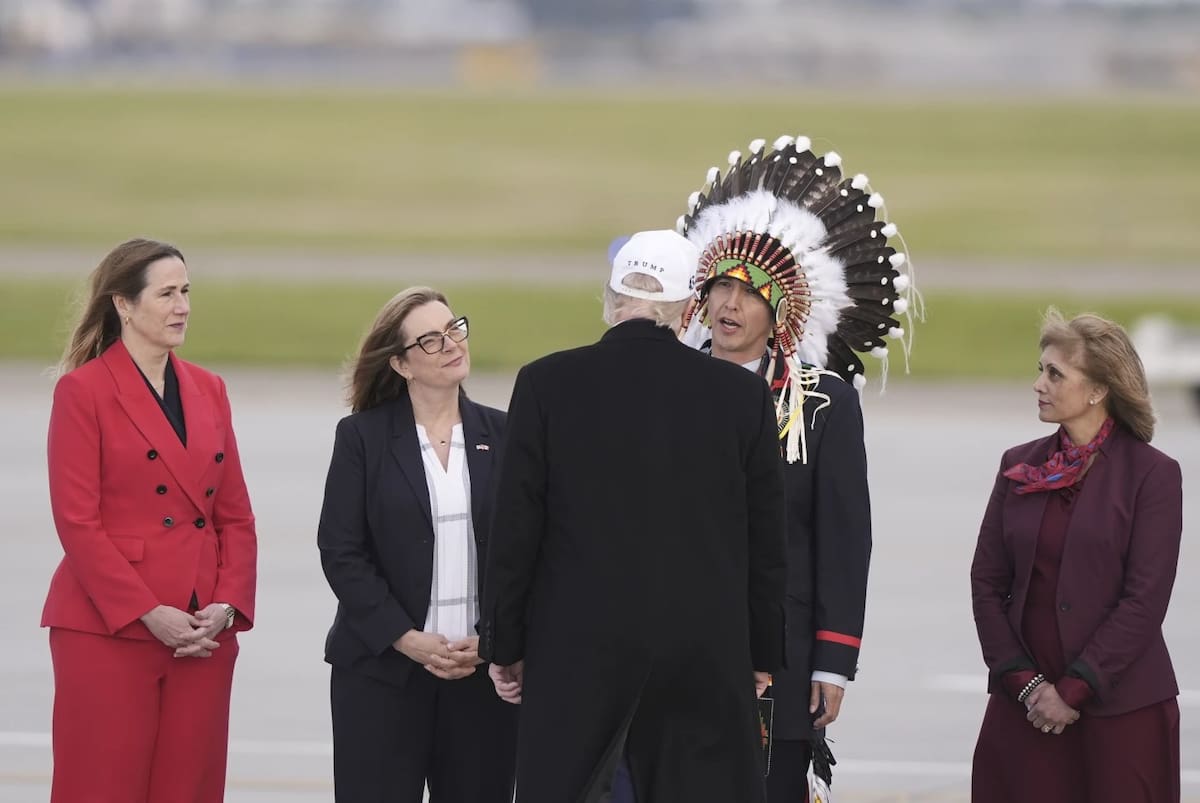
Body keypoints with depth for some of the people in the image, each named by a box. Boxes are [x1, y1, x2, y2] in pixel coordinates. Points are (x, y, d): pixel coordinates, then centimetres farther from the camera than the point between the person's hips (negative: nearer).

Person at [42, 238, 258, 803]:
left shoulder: (209, 391, 13)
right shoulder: (83, 391, -4)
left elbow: (236, 516, 13)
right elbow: (77, 522, -10)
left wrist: (227, 606, -3)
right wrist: (149, 614, -15)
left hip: (203, 636, 5)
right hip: (108, 632, -5)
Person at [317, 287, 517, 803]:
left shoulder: (501, 435, 8)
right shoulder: (362, 436, 3)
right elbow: (341, 551, -2)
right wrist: (407, 639, -10)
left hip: (484, 669, 2)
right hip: (382, 668, -2)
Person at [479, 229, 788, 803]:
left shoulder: (547, 384, -5)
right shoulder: (742, 395, -1)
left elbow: (515, 530, -3)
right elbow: (766, 543, 5)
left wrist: (504, 646, 6)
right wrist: (763, 655, 15)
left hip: (576, 649, -1)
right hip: (706, 659, 1)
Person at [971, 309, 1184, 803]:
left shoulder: (1151, 474, -4)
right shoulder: (1019, 466, 9)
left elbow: (1145, 599, -9)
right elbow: (987, 582, 7)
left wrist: (1073, 689, -13)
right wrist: (1025, 682, -4)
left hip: (1119, 707, -4)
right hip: (1025, 706, 4)